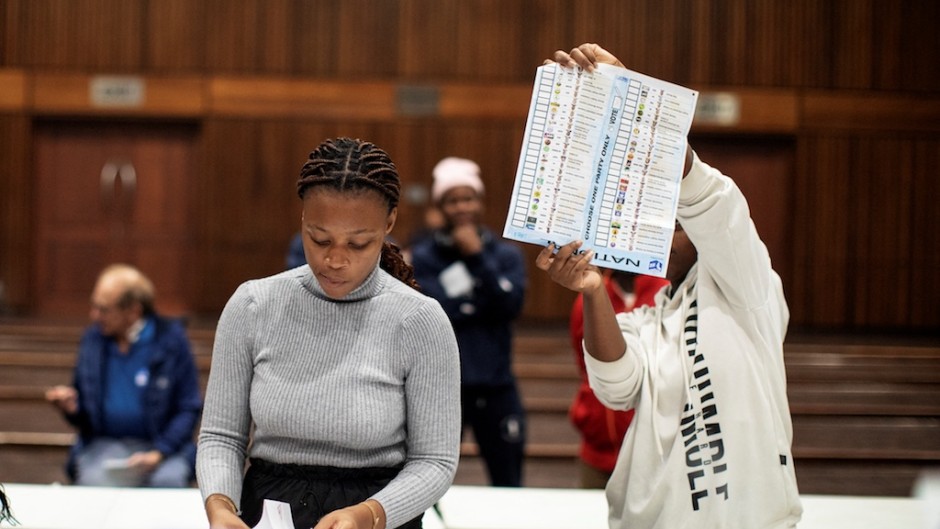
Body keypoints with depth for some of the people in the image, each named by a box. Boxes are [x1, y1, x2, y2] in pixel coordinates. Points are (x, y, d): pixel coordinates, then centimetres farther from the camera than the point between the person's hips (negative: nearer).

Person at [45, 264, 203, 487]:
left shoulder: (171, 338, -2)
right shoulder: (92, 338, 9)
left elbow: (190, 409, -1)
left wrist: (159, 454, -15)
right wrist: (72, 407, -7)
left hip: (163, 445, -2)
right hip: (104, 443, 2)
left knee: (166, 480, -34)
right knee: (92, 481, -32)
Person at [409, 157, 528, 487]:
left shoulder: (506, 255, 8)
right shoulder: (423, 257, 2)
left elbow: (509, 305, -8)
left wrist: (477, 257, -9)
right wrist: (480, 303, -8)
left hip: (496, 387, 2)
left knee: (508, 485, 3)